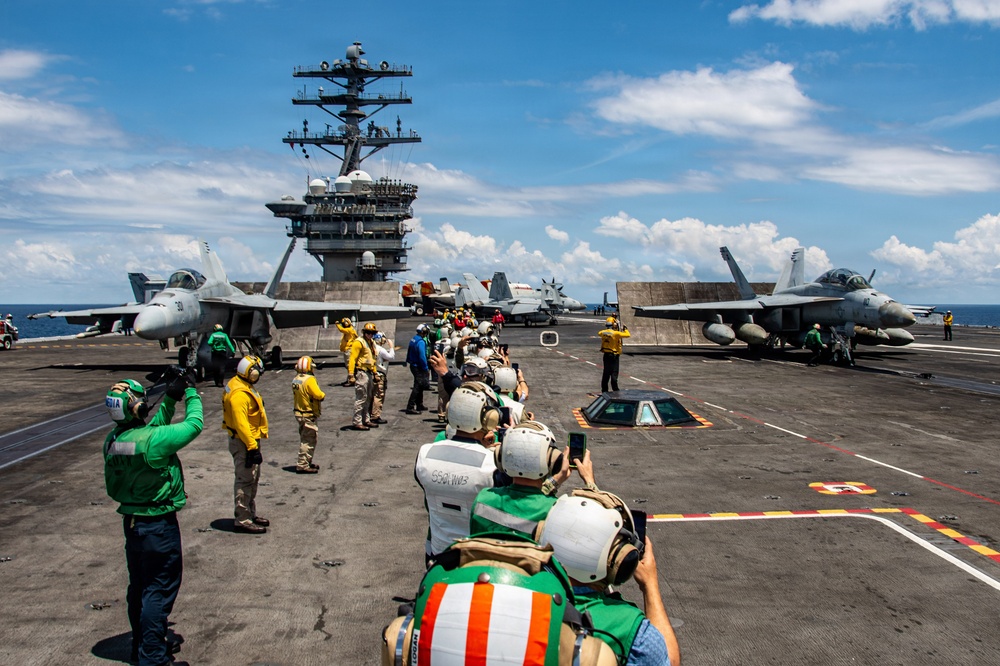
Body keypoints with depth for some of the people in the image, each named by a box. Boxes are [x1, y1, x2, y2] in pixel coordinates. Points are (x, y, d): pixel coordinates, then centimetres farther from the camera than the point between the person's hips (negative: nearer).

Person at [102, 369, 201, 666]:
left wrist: (170, 399, 9)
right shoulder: (151, 440, -26)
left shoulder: (113, 440, -2)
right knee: (159, 590, 2)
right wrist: (190, 392, -2)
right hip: (158, 524, -8)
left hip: (131, 521, 8)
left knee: (139, 587, 21)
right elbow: (194, 425, -15)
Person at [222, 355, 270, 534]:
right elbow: (241, 423, -27)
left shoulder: (245, 388, 11)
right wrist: (252, 447, -26)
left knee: (253, 480, 19)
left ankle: (251, 514, 30)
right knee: (245, 481, -5)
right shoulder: (239, 394, -23)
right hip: (243, 443, -11)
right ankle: (242, 520, 1)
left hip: (250, 440, 11)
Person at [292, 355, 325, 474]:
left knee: (305, 439, 19)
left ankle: (306, 462, 28)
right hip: (309, 415, -9)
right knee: (309, 440, -3)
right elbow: (318, 395, -26)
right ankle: (302, 465, -2)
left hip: (299, 412, 9)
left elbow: (295, 396, 13)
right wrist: (323, 394, -4)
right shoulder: (309, 380, -21)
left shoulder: (296, 380, 6)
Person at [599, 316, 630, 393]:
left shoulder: (603, 332, 0)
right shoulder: (616, 333, -18)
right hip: (614, 355, -6)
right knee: (614, 373, -2)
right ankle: (615, 390, -2)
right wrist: (625, 329, 2)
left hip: (606, 355, 6)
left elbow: (599, 333, 25)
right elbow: (628, 335, -16)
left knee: (606, 373, 13)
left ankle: (604, 390, 17)